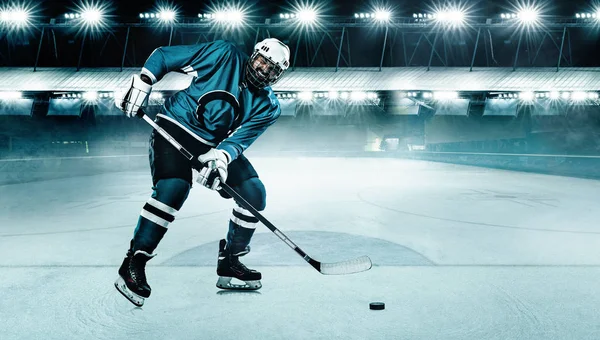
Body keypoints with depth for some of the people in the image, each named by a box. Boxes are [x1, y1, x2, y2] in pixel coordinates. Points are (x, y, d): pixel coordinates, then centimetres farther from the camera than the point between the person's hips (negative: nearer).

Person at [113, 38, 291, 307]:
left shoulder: (268, 107, -4)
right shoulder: (225, 54, -12)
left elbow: (238, 140, -16)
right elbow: (163, 56, -7)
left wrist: (221, 157, -37)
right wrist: (140, 85, -17)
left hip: (218, 146, 5)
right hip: (176, 126, -5)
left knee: (253, 193, -6)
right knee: (173, 187, -27)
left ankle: (229, 262, 10)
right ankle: (133, 264, -16)